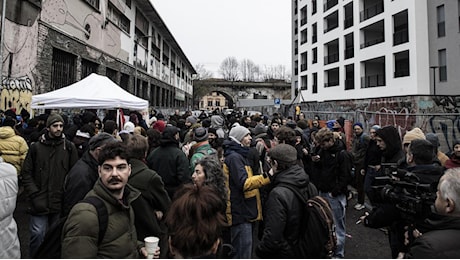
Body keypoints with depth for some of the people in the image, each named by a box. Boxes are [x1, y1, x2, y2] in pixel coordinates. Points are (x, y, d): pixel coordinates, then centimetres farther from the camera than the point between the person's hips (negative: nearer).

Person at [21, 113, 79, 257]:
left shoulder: (69, 147, 1)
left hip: (61, 201, 1)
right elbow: (26, 173, 2)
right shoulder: (36, 147, 1)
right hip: (40, 202, 0)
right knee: (38, 233, 0)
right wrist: (35, 195, -7)